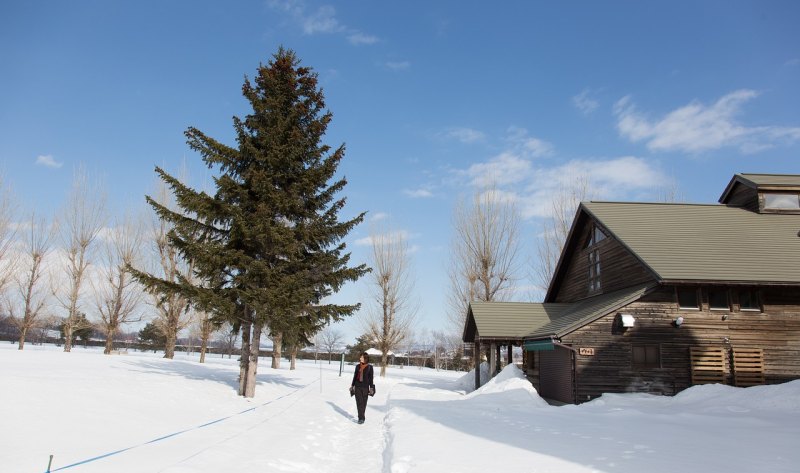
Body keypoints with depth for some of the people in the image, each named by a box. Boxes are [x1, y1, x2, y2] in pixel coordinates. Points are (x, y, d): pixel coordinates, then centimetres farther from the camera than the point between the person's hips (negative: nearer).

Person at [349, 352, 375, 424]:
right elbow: (355, 376, 14)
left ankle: (361, 417, 17)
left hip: (365, 387, -2)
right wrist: (352, 385, 14)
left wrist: (371, 387, -4)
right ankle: (361, 418, -5)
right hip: (357, 386, 2)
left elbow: (371, 378, 0)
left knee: (364, 403, 5)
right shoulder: (358, 366, 7)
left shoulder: (369, 367, -1)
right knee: (359, 402, -5)